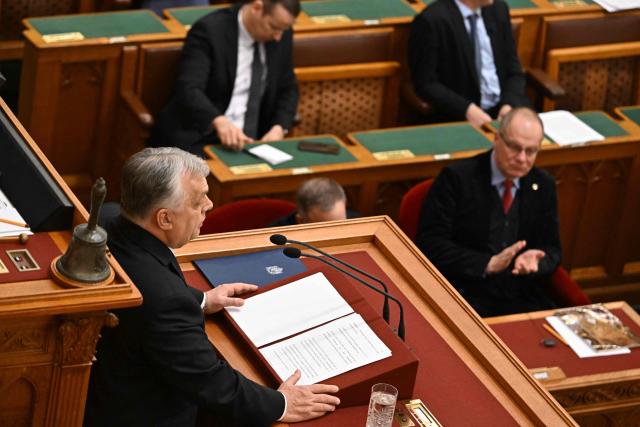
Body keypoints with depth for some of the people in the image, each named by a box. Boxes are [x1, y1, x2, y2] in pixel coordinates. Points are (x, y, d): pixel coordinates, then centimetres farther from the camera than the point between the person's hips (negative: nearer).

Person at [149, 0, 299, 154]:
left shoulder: (281, 34, 3)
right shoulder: (209, 30, -14)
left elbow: (287, 90, 13)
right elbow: (188, 90, -25)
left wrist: (279, 129, -7)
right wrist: (220, 122, -43)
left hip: (250, 139, 5)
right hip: (199, 138, -5)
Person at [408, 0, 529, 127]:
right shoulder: (432, 20, -12)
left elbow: (513, 70, 10)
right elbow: (425, 84, -11)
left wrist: (509, 104, -9)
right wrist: (467, 110, -21)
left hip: (503, 107, 5)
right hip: (458, 116, -5)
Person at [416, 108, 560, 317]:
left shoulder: (543, 186, 10)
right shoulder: (456, 177, -4)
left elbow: (552, 250, 14)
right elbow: (429, 243, -9)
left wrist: (534, 260, -11)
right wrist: (488, 264, -19)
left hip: (525, 299, 4)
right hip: (465, 298, -4)